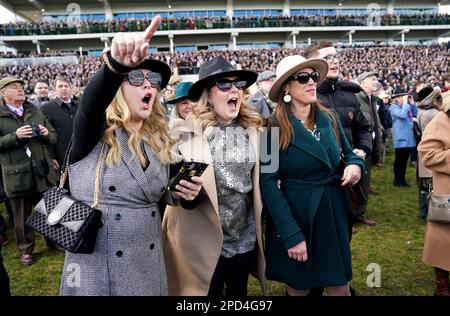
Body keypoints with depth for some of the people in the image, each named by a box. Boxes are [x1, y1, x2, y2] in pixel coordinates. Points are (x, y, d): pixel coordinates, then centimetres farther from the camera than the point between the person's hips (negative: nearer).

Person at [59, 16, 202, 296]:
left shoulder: (160, 141, 3)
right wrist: (116, 63, -52)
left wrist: (184, 193, -10)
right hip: (95, 265, -4)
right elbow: (93, 99, -33)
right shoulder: (93, 132, -10)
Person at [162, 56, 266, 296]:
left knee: (239, 292, 23)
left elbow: (261, 178, 7)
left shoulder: (252, 128, 0)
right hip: (206, 237, -3)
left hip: (245, 236, 4)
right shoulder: (190, 130, -12)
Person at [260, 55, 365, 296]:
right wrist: (291, 235, -20)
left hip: (333, 215, 4)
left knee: (340, 288, 15)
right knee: (298, 288, 16)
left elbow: (348, 153, 15)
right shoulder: (275, 128, -14)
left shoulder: (329, 119, 1)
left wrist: (355, 164, -10)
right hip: (297, 216, -4)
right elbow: (268, 183, -17)